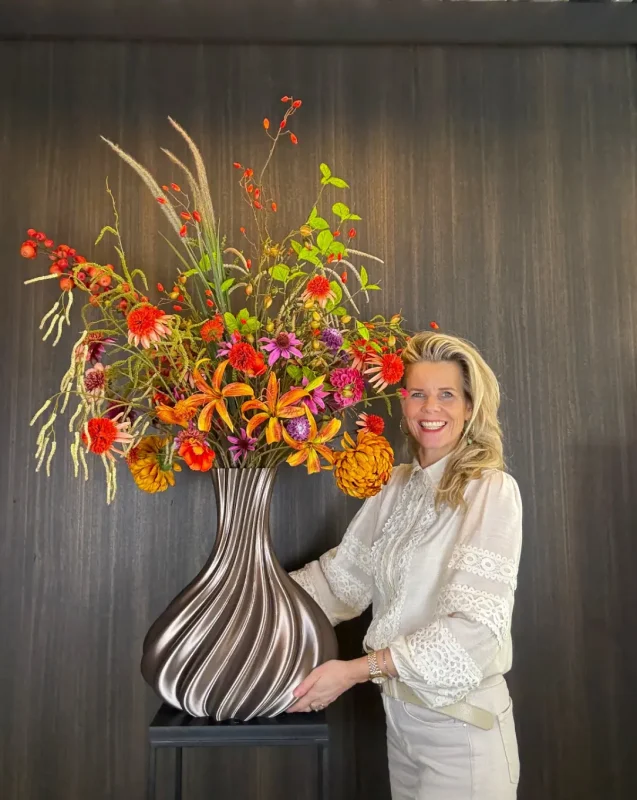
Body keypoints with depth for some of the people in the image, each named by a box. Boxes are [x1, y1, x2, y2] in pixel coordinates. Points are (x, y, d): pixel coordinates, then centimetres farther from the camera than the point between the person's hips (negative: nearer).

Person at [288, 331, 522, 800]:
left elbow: (474, 627, -23)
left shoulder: (492, 492, -17)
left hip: (461, 723, -5)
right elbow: (342, 574, 2)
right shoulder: (397, 487, 2)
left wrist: (356, 670, -25)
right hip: (398, 710, 6)